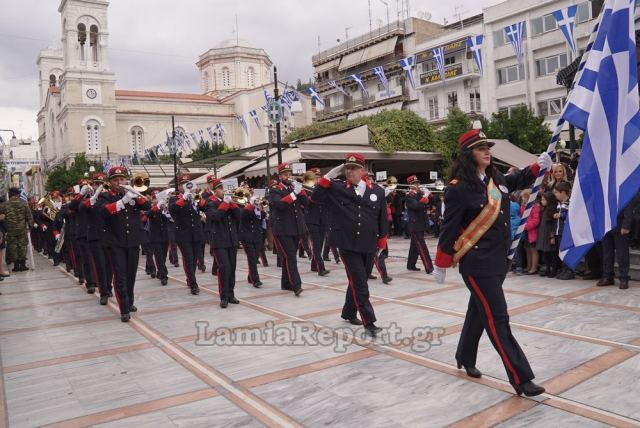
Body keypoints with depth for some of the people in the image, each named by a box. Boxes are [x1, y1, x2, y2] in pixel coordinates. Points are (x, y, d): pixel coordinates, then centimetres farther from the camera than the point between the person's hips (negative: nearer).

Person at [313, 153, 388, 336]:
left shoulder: (377, 191, 3)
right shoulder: (337, 189, 0)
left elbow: (382, 218, 8)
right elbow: (317, 196, -6)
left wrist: (382, 241, 10)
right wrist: (328, 177, -13)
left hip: (368, 246, 3)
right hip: (348, 245, -3)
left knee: (357, 281, 16)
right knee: (359, 283, -7)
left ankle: (349, 312, 35)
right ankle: (369, 321, -4)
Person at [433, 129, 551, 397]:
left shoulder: (495, 179, 7)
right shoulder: (459, 188, -15)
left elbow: (517, 181, 30)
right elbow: (449, 228, -12)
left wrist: (538, 166, 12)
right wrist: (441, 265, -7)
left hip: (499, 259, 8)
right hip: (477, 263, -8)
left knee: (479, 311, 20)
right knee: (497, 318, -5)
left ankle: (465, 358, 39)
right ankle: (521, 379, 2)